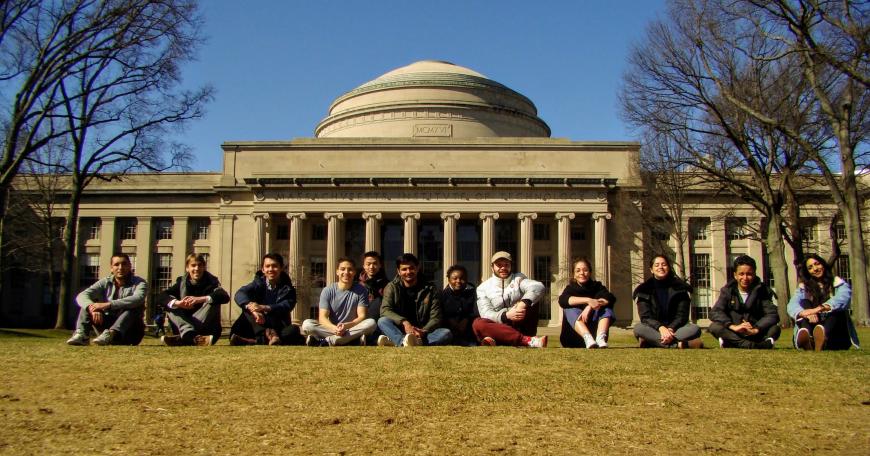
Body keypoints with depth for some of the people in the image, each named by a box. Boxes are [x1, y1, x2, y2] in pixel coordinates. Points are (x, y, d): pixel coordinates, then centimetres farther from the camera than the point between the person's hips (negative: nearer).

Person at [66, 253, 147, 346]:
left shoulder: (139, 283, -5)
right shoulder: (105, 283, 5)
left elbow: (138, 299, -29)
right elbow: (81, 296, -10)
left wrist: (107, 305, -36)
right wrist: (92, 308, -34)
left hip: (130, 333, -3)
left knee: (135, 306, -30)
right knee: (87, 304, -9)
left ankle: (111, 333, -49)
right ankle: (82, 334, -31)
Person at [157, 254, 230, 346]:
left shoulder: (211, 282, -1)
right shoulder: (181, 282, 4)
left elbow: (225, 297, -23)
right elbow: (161, 298, -13)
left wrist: (201, 299, -37)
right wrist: (177, 303, -35)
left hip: (206, 330, -2)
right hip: (184, 327, 2)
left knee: (213, 302, -24)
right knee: (171, 304, -15)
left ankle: (183, 337, -38)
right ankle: (188, 334, -44)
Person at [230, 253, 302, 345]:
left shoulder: (287, 288, 3)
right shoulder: (258, 283, 5)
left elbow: (287, 305, -18)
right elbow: (240, 294, -15)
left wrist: (265, 308, -36)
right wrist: (252, 308, -38)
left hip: (279, 329, 0)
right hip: (257, 328, 0)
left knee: (294, 329, -30)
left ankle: (252, 342, -45)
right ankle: (269, 335, -44)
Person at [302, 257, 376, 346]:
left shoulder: (361, 291, 0)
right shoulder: (327, 291, 0)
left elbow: (361, 316, -6)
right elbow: (322, 318, -6)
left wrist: (346, 326, -26)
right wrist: (334, 328, -28)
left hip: (352, 329, 1)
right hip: (331, 328, 0)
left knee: (371, 323, -31)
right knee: (307, 324, -24)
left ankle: (325, 341, -30)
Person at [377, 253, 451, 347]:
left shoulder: (429, 289, 5)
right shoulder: (392, 287, 6)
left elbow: (435, 318, -1)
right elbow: (385, 310, -9)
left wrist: (423, 331, -22)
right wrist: (404, 322, -26)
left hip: (423, 334, 0)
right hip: (401, 331, 0)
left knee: (446, 333, -27)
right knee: (382, 321, -25)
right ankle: (405, 342, -57)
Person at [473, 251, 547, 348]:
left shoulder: (518, 278, 8)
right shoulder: (483, 288, 6)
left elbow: (538, 287, -14)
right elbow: (486, 314, -9)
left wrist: (524, 303, -35)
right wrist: (506, 315, -29)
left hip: (521, 326, 1)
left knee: (531, 299, -20)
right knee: (478, 323, -30)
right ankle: (527, 340, -45)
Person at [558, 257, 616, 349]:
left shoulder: (597, 286, 6)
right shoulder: (571, 288, 3)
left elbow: (611, 298, -16)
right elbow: (562, 300, -22)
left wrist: (589, 307, -31)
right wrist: (588, 300, -33)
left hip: (594, 330, 1)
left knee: (606, 307, -16)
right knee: (570, 309, -24)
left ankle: (600, 338, -41)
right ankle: (588, 338, -47)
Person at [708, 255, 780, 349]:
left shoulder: (762, 291, 1)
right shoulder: (727, 291, 2)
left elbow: (772, 315, -10)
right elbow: (715, 312, -12)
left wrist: (755, 329, -27)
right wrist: (733, 326, -28)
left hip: (755, 335, 0)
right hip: (734, 334, 0)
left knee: (775, 328, -25)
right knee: (714, 326, -27)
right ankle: (752, 346, -41)